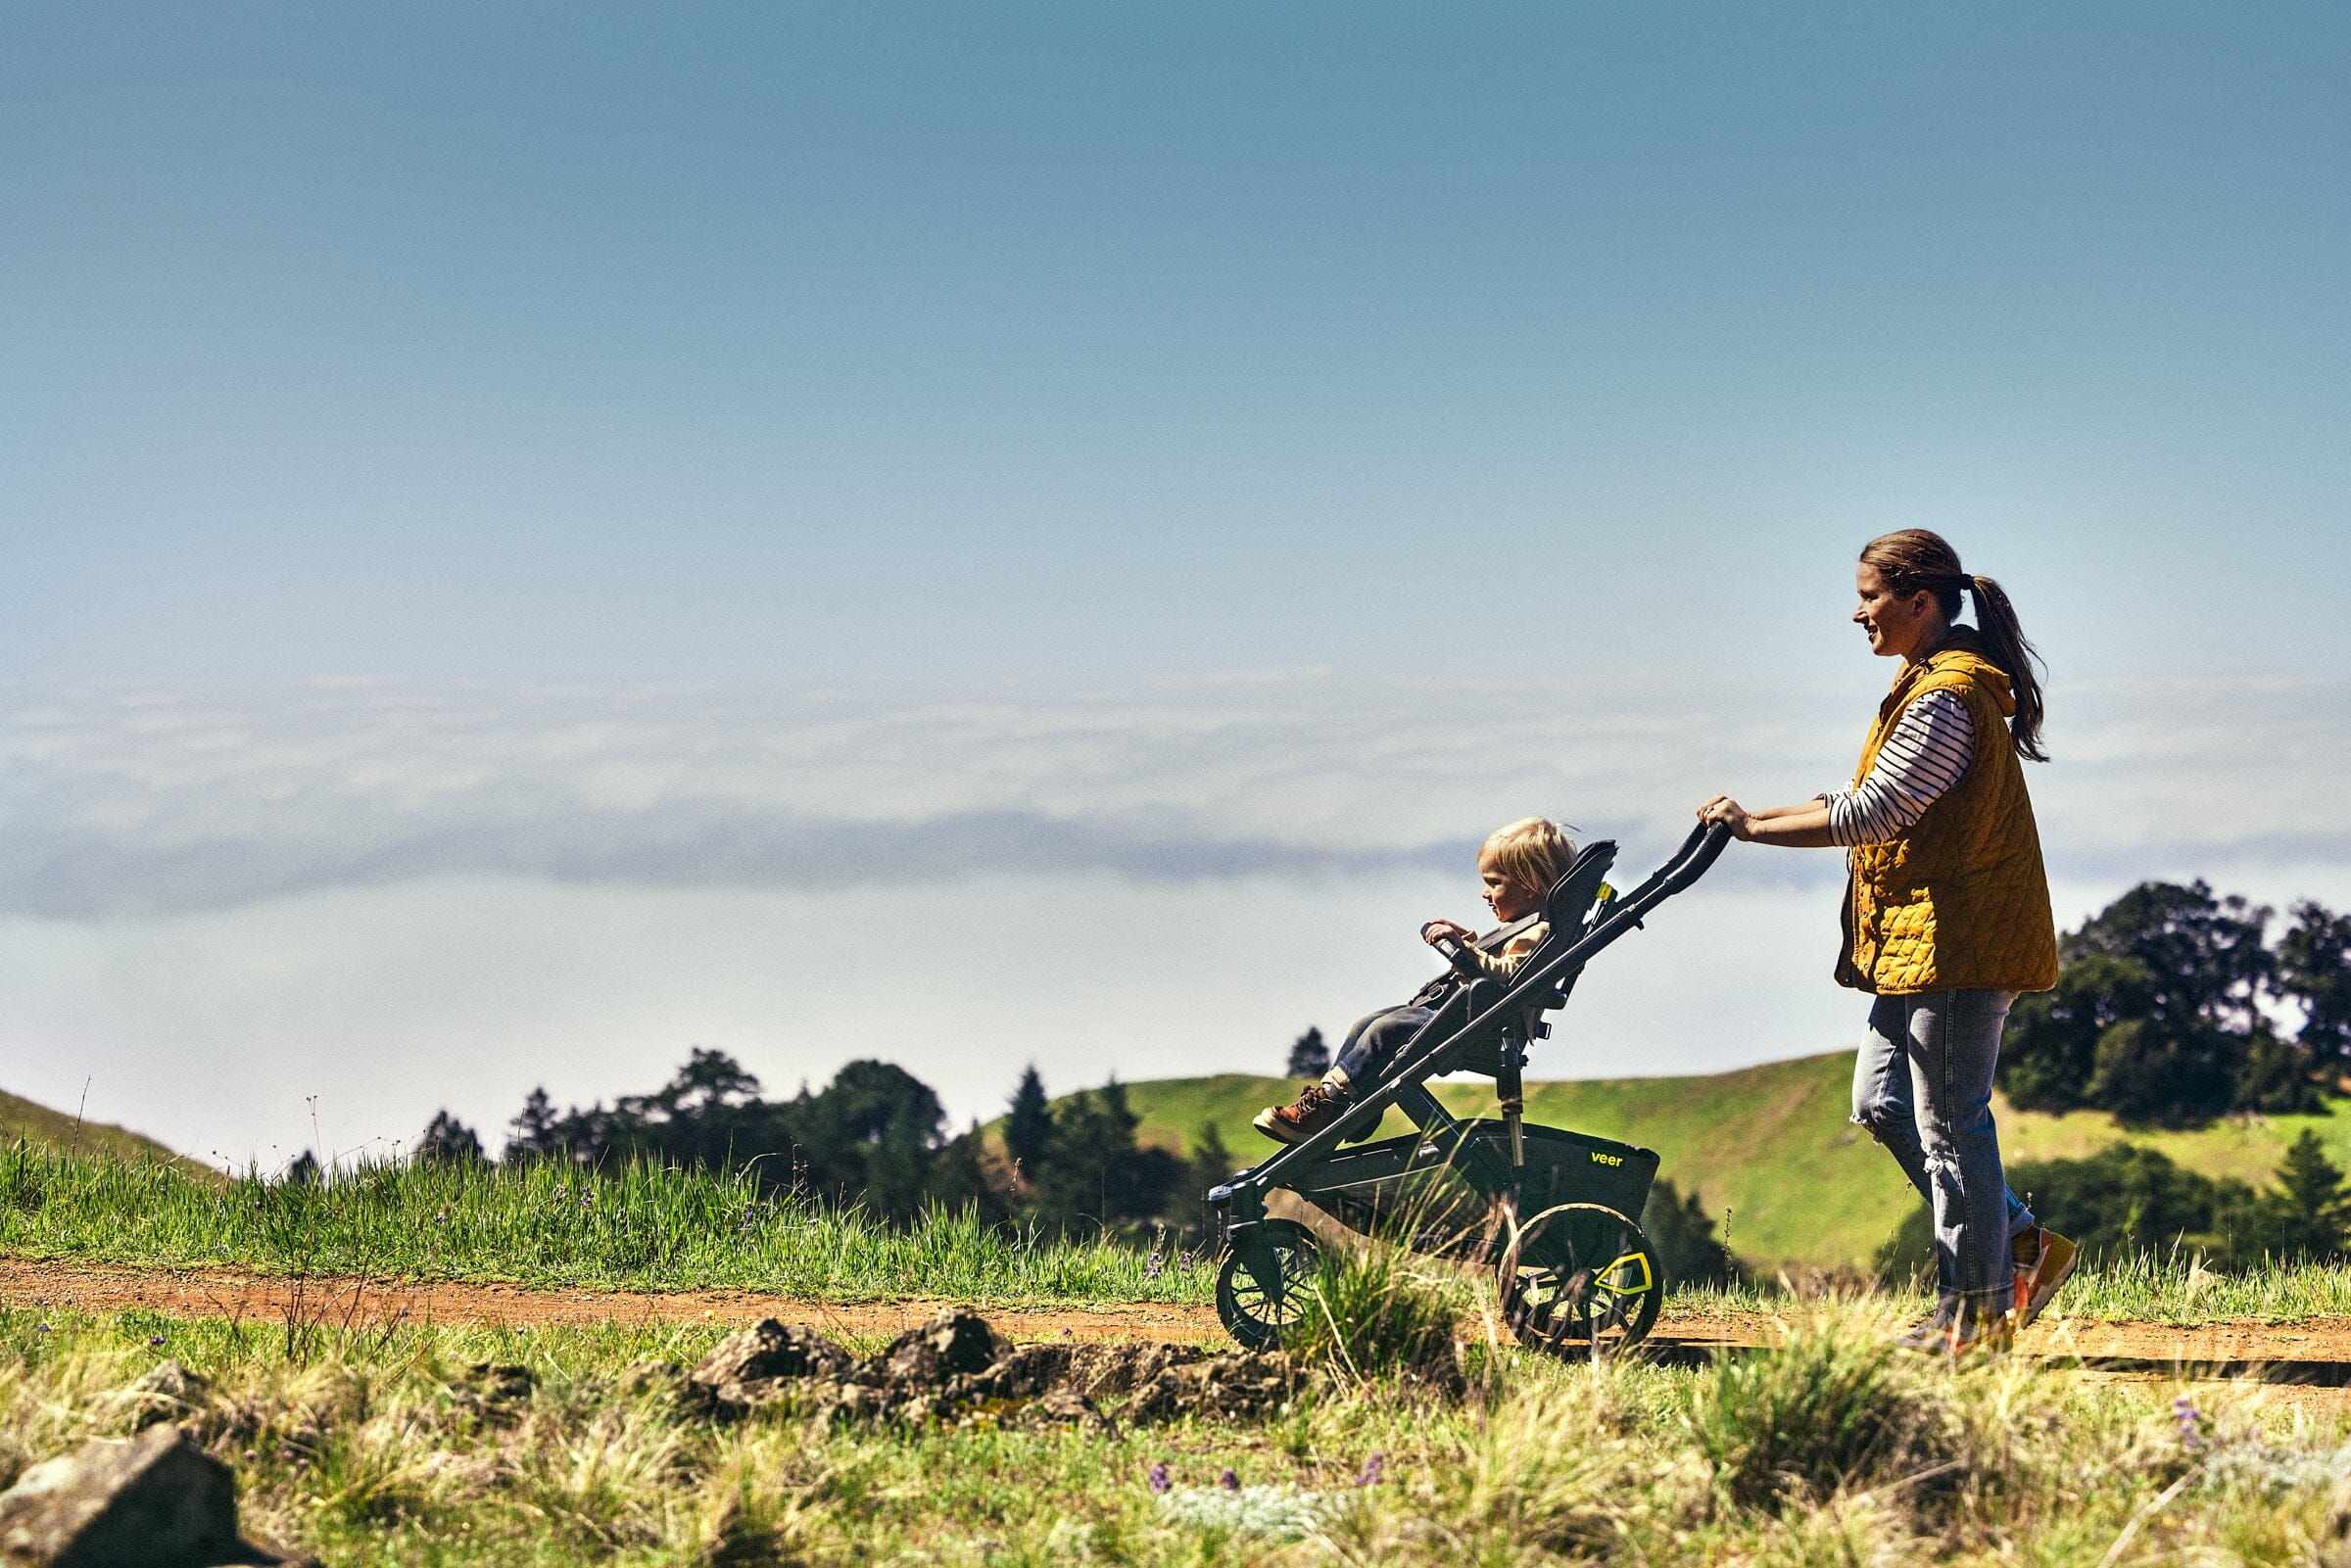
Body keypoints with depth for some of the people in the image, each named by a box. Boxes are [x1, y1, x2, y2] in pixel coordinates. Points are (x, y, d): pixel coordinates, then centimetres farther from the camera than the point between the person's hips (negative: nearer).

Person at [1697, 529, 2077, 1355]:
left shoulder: (1946, 700, -17)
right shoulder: (1930, 686, 17)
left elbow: (1870, 813, -21)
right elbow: (1875, 802, 18)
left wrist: (1757, 827, -14)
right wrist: (1761, 815, 11)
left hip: (1960, 941, -11)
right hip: (1918, 940, 11)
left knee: (1949, 1123, -4)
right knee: (1883, 1104, 13)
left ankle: (1974, 1311, 5)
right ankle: (2019, 1242, 19)